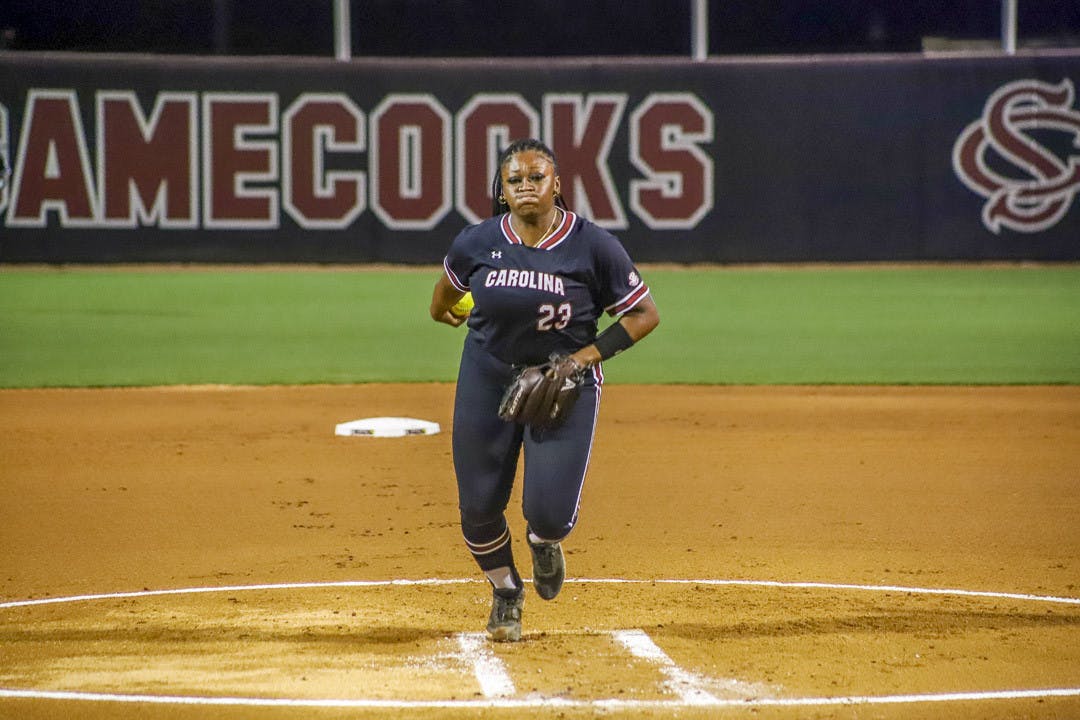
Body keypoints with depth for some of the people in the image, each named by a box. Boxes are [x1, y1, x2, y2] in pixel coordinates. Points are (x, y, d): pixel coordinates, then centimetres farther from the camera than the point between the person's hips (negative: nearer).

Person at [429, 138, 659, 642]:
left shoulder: (593, 246, -15)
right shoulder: (477, 243, -9)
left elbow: (645, 313, -8)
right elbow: (450, 284, 14)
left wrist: (593, 352, -18)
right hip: (488, 379, 2)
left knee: (550, 512, -12)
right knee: (478, 506, 2)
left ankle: (543, 541, 28)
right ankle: (505, 592, 33)